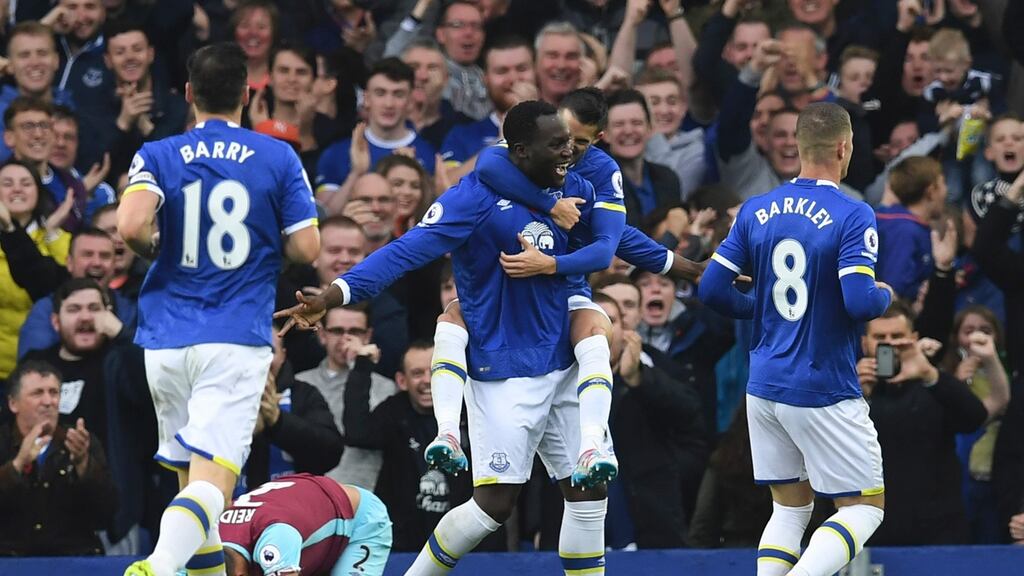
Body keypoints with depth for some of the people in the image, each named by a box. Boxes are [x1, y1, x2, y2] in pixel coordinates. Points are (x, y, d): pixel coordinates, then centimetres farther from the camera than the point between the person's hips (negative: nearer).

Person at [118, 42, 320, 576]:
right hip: (236, 342, -2)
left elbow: (131, 225, -14)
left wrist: (152, 248, 8)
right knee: (213, 480, -14)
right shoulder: (278, 158, 3)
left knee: (190, 476, 19)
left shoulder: (158, 156, 3)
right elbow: (306, 248, 0)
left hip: (167, 339, 2)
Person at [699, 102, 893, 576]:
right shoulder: (852, 216, -14)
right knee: (865, 507, 4)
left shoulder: (755, 211, 3)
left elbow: (711, 288, 3)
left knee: (791, 507, 16)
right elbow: (860, 302, -22)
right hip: (825, 394, -6)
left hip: (764, 388, 6)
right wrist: (886, 296, 0)